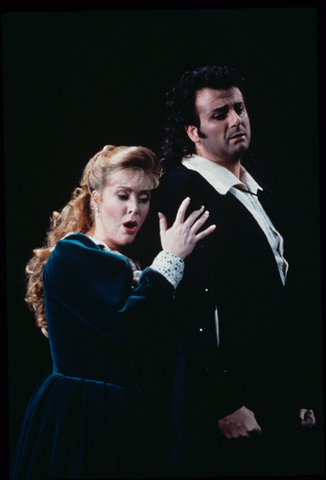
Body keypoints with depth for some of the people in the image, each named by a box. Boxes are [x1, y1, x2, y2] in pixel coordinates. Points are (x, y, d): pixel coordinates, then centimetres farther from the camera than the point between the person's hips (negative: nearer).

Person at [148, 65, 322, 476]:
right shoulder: (181, 191, -11)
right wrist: (224, 405, -21)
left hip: (278, 407, 8)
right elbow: (193, 310, -19)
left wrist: (301, 394, 16)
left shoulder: (261, 196, 16)